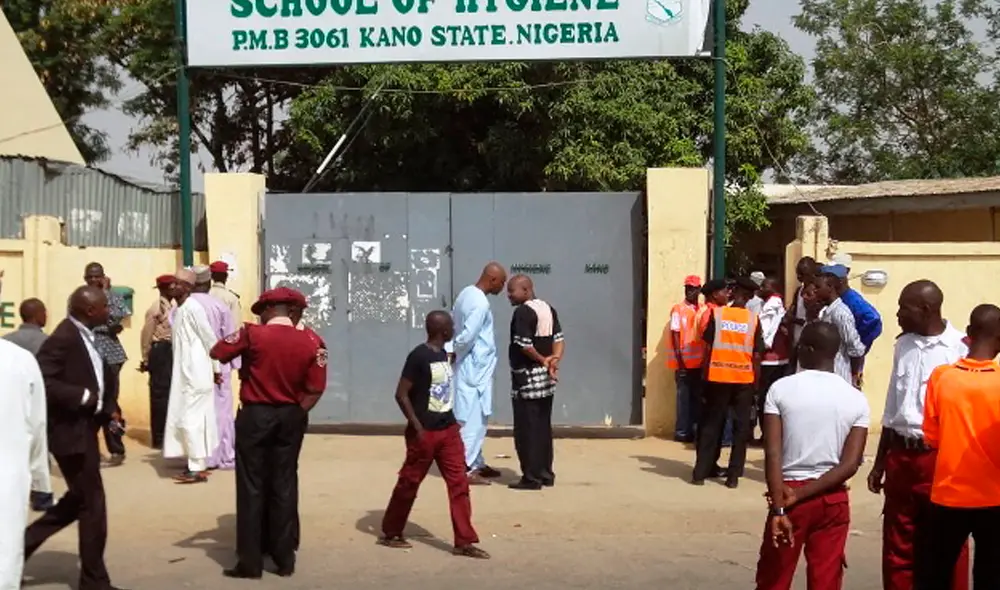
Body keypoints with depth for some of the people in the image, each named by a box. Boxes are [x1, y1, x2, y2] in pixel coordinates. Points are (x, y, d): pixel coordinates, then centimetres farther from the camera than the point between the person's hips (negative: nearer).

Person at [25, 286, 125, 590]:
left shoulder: (86, 337, 8)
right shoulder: (63, 338, -20)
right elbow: (41, 382, -27)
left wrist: (108, 409, 3)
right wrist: (83, 397, -25)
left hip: (84, 429, 9)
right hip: (71, 431, -9)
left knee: (79, 500, 21)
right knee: (92, 505, 2)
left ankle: (22, 543, 28)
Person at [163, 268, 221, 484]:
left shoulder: (193, 307, -15)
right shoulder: (177, 310, 12)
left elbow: (210, 339, -14)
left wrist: (216, 369, -10)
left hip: (196, 373, -9)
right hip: (183, 373, 9)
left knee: (192, 419, -6)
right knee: (186, 418, 12)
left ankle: (198, 468, -1)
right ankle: (197, 464, 19)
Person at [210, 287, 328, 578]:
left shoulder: (252, 334, -10)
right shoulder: (310, 343, -2)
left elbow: (216, 352, 0)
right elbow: (315, 390, -4)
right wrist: (296, 414, 8)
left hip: (255, 416, -3)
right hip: (290, 418, 3)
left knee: (252, 487, 3)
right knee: (284, 486, 10)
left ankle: (250, 562, 7)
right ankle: (284, 559, 16)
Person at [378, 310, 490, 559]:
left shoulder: (444, 354, 8)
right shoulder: (418, 356, -16)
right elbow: (401, 394, -17)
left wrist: (451, 420, 16)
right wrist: (417, 428, -18)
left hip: (448, 430, 7)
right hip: (425, 432, -7)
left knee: (459, 483, 2)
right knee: (409, 483, 7)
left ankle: (464, 542, 5)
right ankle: (390, 533, 24)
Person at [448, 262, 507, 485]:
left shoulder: (467, 293, 10)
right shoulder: (480, 303, -21)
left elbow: (451, 324, 13)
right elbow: (467, 336, -26)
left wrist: (450, 351, 6)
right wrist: (453, 353, -9)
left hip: (472, 367, 10)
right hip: (475, 368, -10)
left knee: (475, 418, 17)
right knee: (474, 419, -4)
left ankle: (477, 463, 26)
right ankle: (467, 469, 0)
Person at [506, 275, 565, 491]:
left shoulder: (522, 312, -15)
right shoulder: (548, 309, 12)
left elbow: (524, 345, -20)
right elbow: (559, 338, 6)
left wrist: (542, 360, -6)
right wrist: (554, 360, -9)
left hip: (527, 377, -9)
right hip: (546, 378, 9)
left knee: (527, 429, -2)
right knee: (543, 427, 14)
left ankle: (531, 478, -1)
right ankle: (545, 473, 19)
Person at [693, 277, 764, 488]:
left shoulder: (717, 314, -2)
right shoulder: (753, 320, -1)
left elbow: (707, 348, -2)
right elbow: (757, 356, -1)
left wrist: (705, 375, 5)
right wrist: (756, 382, 7)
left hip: (718, 377, 1)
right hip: (744, 379, 0)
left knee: (712, 424, 9)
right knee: (741, 426, 8)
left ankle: (700, 472, 9)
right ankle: (733, 475, 6)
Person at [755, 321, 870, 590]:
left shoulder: (781, 389, -7)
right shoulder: (856, 399, -2)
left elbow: (773, 454, -15)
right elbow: (850, 464, -10)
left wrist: (779, 508, -16)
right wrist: (800, 494, -10)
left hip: (789, 490, -1)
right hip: (833, 500, 2)